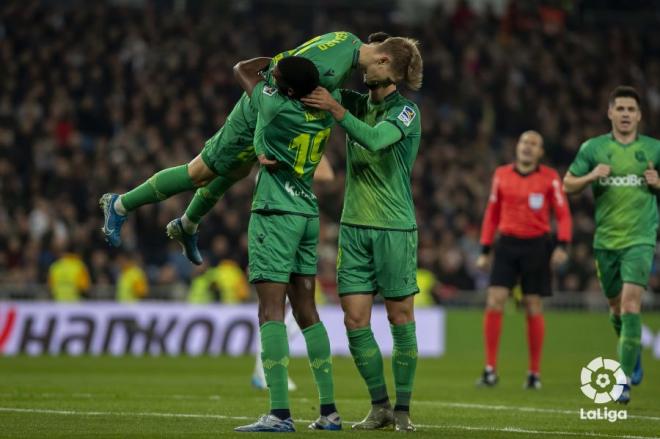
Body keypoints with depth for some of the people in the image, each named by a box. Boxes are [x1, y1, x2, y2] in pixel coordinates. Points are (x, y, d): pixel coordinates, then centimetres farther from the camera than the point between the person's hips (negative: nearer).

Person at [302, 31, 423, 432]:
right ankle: (379, 406, 11)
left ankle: (403, 408, 8)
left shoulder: (405, 110, -8)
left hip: (395, 229, -5)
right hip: (355, 226, 5)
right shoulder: (359, 102, 9)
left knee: (400, 318, 0)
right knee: (355, 319, 1)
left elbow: (374, 140, -26)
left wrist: (334, 107, -28)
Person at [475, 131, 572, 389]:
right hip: (507, 244, 2)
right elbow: (492, 214, 13)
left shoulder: (549, 177, 1)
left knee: (533, 308, 1)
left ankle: (535, 373, 11)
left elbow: (563, 214, 0)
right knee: (494, 302, -10)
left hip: (537, 246, -2)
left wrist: (562, 245, -14)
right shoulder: (501, 175, 8)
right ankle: (490, 370, -5)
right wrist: (485, 250, 9)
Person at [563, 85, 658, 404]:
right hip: (605, 240, 2)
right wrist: (591, 176, -12)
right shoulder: (593, 148, 4)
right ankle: (633, 352, 42)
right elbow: (567, 185, 7)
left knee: (631, 303, -17)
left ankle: (624, 380, -15)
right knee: (616, 306, 11)